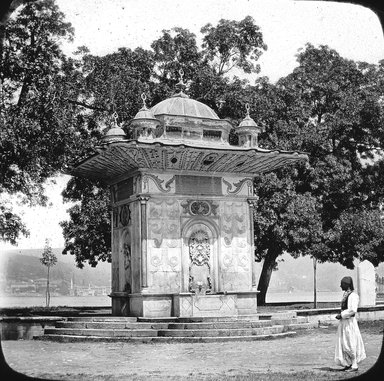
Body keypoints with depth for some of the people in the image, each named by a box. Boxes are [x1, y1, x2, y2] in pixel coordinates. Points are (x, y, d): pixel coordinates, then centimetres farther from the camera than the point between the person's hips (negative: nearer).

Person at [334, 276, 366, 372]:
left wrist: (341, 315, -18)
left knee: (350, 344, -4)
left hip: (350, 322, -9)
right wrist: (340, 315, 9)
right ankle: (348, 364, 20)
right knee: (343, 344, 12)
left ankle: (354, 365, 4)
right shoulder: (345, 294, 13)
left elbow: (353, 310, -24)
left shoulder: (353, 295, -15)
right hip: (343, 322, 9)